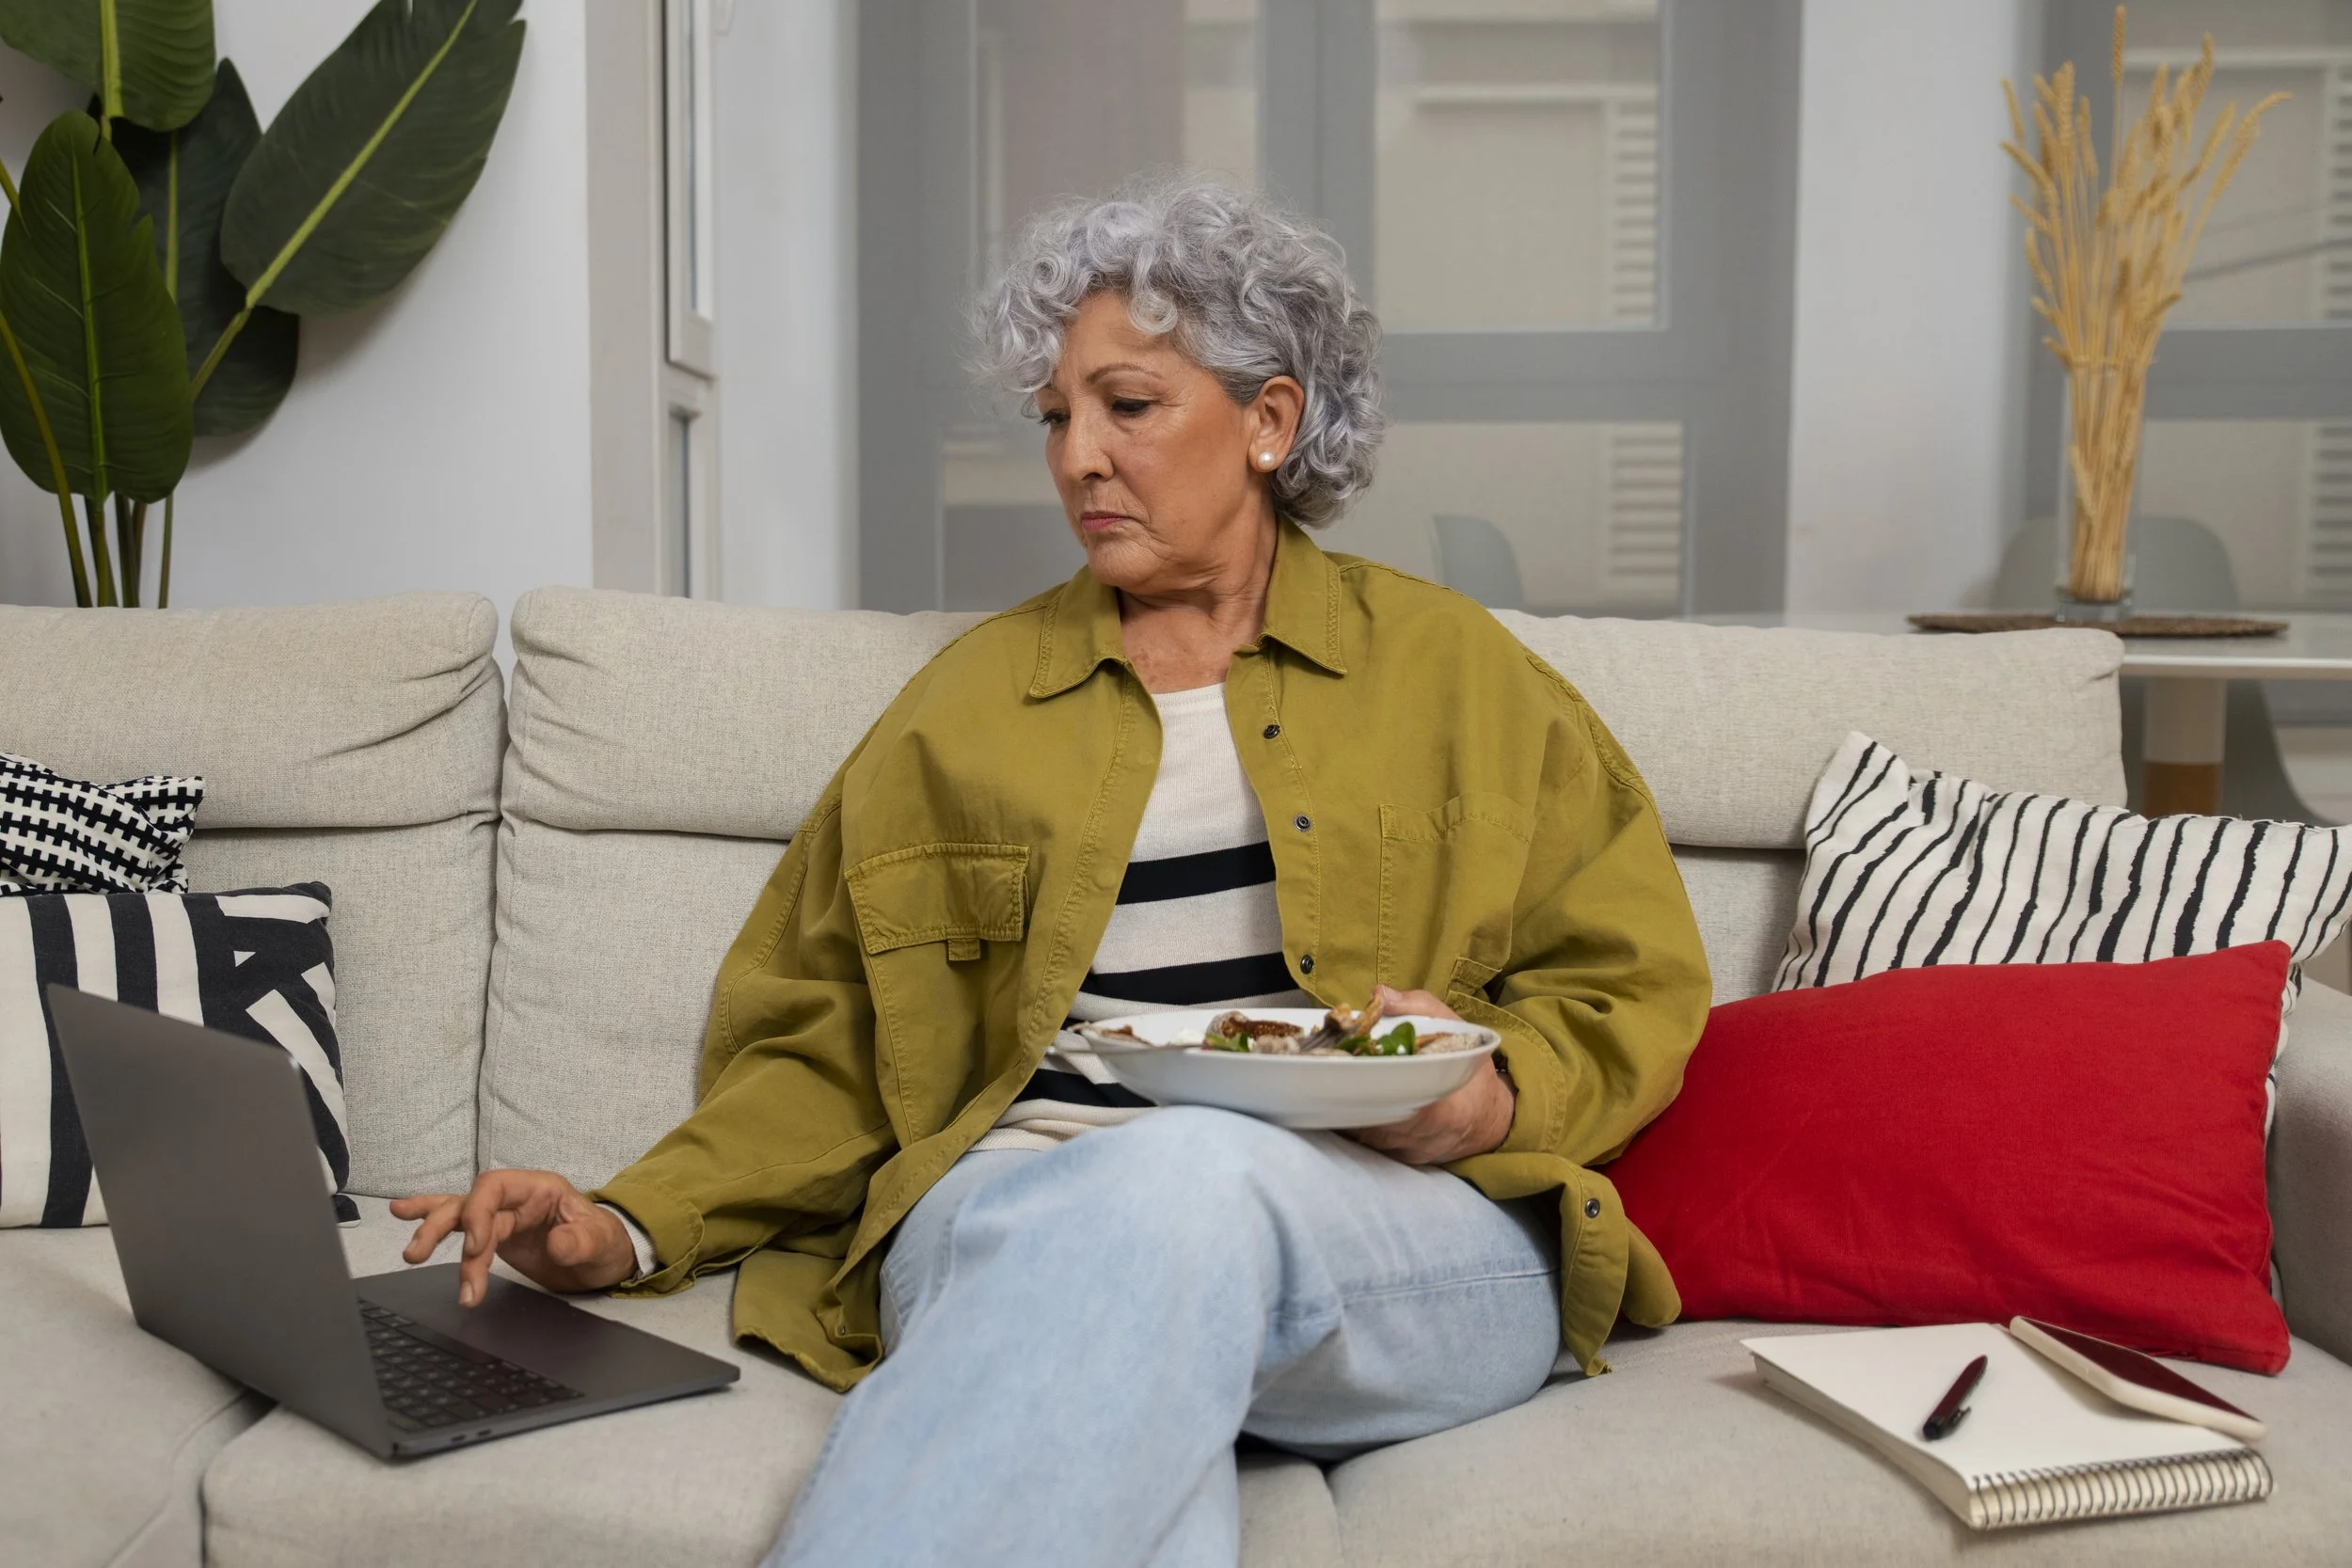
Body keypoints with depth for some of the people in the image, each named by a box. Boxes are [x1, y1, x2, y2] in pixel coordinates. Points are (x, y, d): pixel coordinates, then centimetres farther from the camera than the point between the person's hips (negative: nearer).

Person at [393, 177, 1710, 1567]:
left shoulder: (1447, 669, 16)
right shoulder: (968, 703, 20)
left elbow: (1634, 991, 15)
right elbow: (823, 1050, 18)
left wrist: (1498, 1096, -7)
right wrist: (636, 1226, 2)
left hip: (1410, 1243, 0)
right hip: (1023, 1201, 1)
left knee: (1183, 1176, -38)